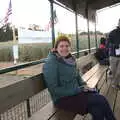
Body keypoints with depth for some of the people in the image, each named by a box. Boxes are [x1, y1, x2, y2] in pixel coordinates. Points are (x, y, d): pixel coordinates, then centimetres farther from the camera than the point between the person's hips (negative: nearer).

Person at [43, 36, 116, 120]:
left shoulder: (70, 59, 5)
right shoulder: (51, 63, -16)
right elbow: (54, 90, -18)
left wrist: (83, 85, -1)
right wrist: (79, 89, -18)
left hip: (76, 91, 7)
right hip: (63, 98, -6)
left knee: (97, 110, -18)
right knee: (100, 100, -17)